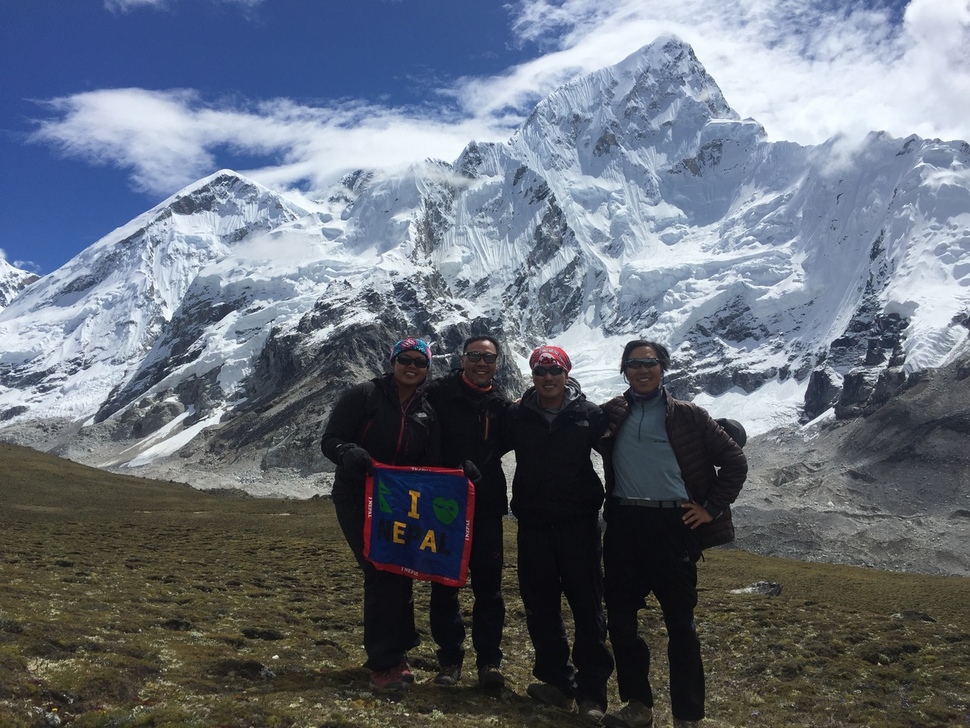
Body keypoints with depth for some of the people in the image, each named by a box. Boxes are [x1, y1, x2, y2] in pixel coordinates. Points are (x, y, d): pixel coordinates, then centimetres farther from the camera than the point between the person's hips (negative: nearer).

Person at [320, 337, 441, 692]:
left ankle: (395, 651, 25)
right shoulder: (363, 396, -7)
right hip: (358, 501, -5)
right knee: (380, 573, -9)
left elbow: (430, 464, 8)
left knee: (399, 574, 7)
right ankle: (382, 663, 3)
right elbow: (330, 440, -11)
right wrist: (349, 453, -33)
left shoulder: (426, 413, 7)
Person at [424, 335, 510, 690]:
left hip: (486, 508, 2)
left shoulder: (501, 406, 7)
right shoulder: (438, 394, -4)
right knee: (443, 586, 7)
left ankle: (489, 659, 17)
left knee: (488, 586, 4)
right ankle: (449, 657, 21)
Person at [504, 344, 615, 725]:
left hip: (579, 523, -2)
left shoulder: (590, 414, -2)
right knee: (540, 607, 9)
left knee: (588, 607, 0)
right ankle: (556, 681, 23)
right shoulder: (517, 415, 3)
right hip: (533, 525, 3)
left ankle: (591, 692, 9)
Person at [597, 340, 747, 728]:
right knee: (620, 618, 10)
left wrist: (713, 508, -1)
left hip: (672, 525, -3)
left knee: (680, 624, 3)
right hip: (624, 524, 3)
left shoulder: (687, 416, 0)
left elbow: (734, 461, 3)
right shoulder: (611, 414, 7)